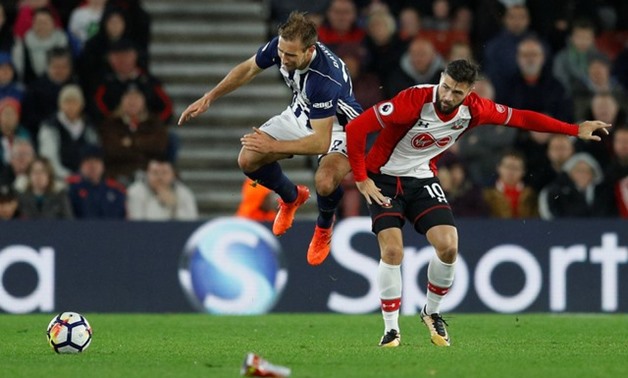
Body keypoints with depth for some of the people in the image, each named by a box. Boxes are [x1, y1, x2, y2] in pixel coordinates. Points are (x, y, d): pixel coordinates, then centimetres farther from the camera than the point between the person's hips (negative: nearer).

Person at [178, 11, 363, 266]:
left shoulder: (326, 78, -42)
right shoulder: (281, 45, -24)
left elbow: (321, 142, -38)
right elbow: (248, 69, 0)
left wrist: (274, 146, -35)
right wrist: (209, 98, -2)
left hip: (337, 124, -7)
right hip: (300, 114, 7)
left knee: (325, 182, -34)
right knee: (248, 160, -5)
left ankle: (324, 227, 5)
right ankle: (291, 197, 29)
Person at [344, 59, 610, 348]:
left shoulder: (473, 110, -12)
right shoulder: (415, 101, -28)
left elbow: (520, 118, 1)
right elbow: (356, 128, -26)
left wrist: (575, 130, 1)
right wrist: (361, 179, -21)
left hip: (422, 178, 4)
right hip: (384, 180, -4)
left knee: (448, 246, -13)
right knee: (392, 251, -18)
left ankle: (432, 312, 13)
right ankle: (391, 329, -4)